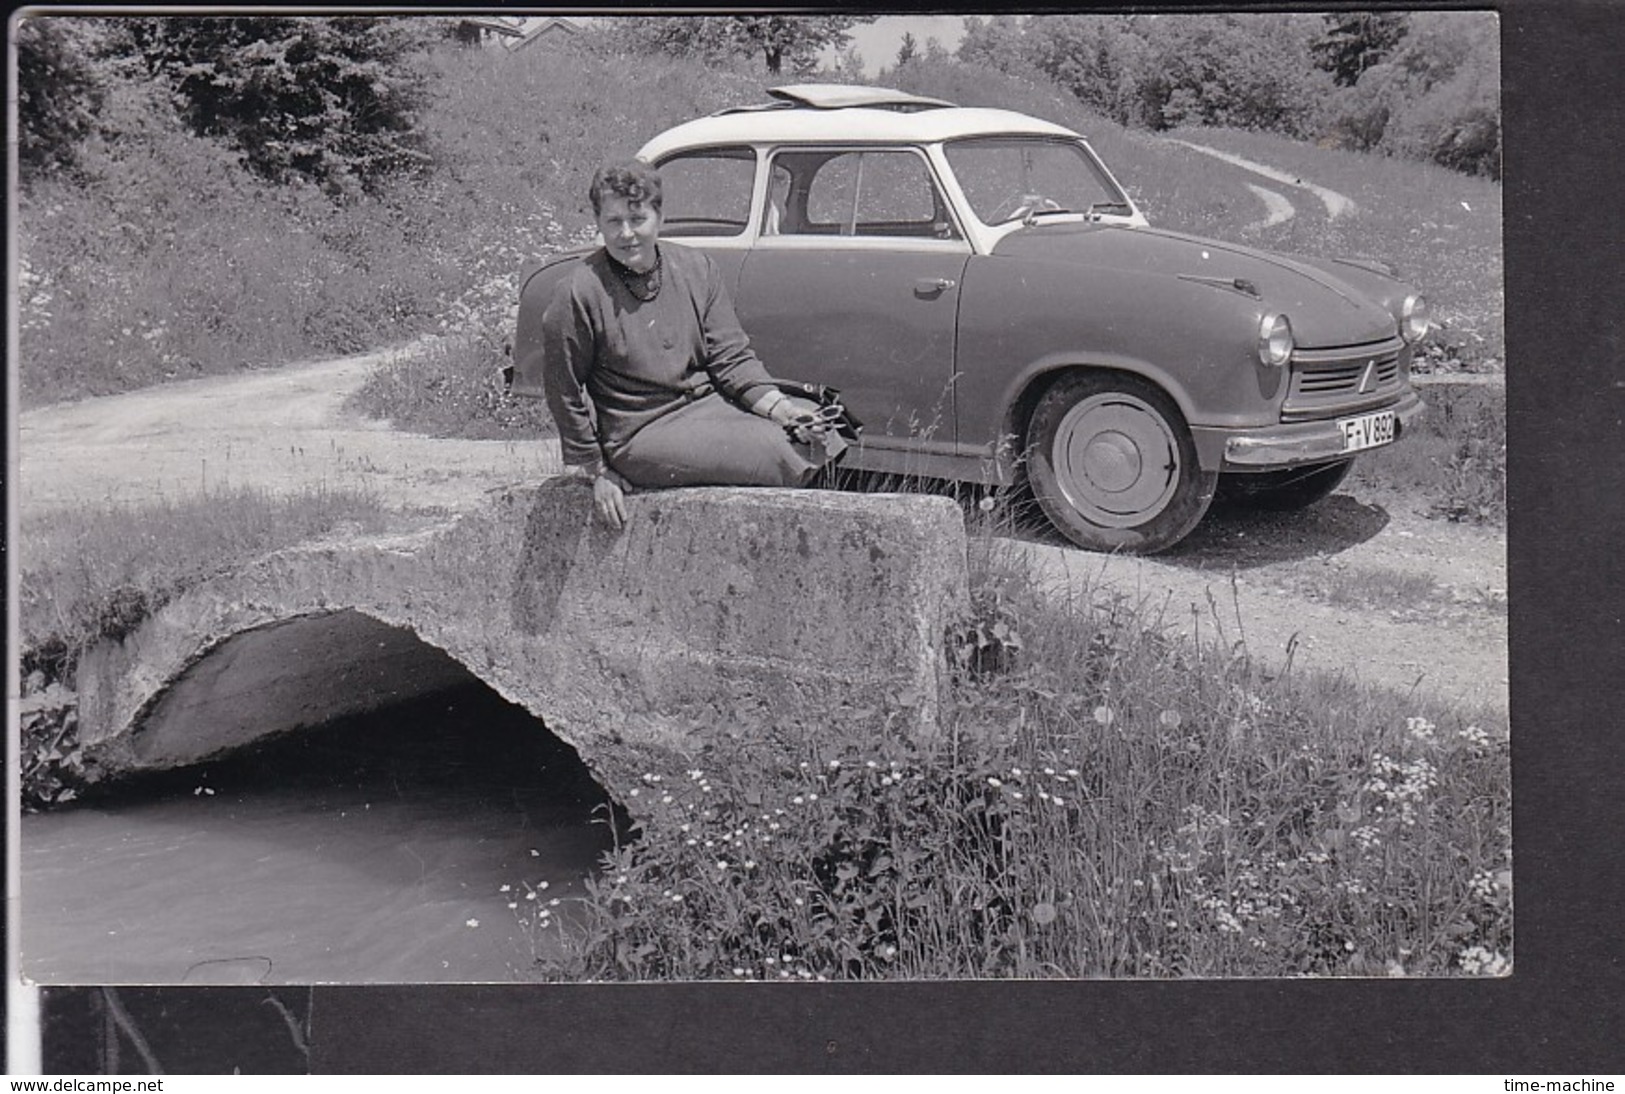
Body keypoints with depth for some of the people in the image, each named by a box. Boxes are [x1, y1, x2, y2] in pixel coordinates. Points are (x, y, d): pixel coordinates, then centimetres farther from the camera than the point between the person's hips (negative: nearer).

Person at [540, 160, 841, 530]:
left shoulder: (697, 268, 4)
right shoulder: (579, 295, -9)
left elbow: (731, 357, 7)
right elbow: (564, 392, -2)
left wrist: (776, 404, -11)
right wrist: (597, 471, -1)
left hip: (709, 405, 6)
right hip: (641, 436, -6)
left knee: (816, 438, -15)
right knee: (781, 453, -24)